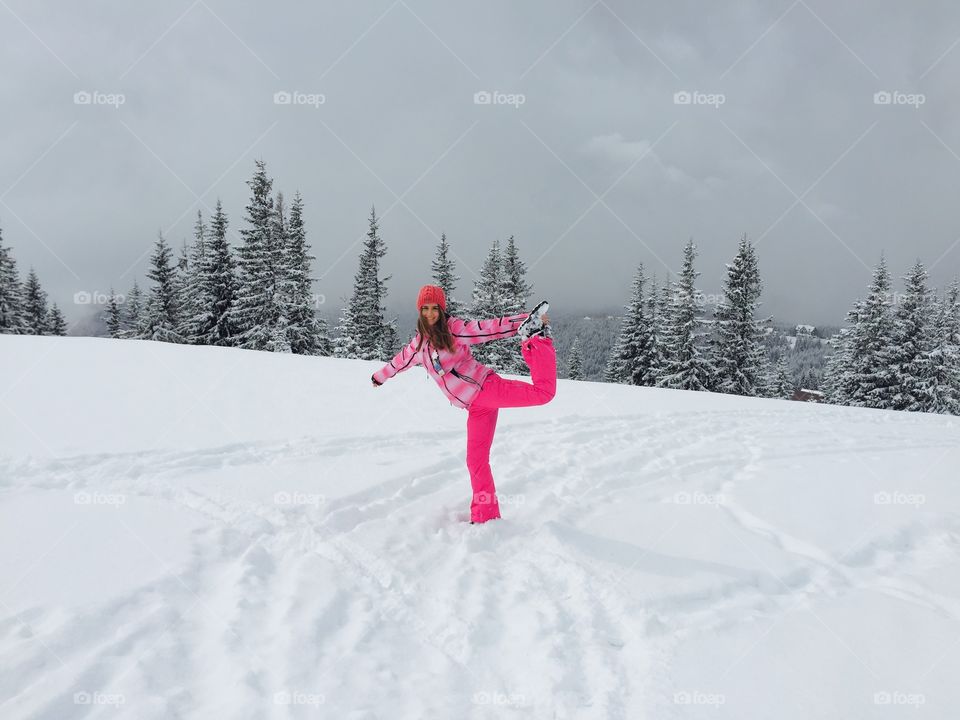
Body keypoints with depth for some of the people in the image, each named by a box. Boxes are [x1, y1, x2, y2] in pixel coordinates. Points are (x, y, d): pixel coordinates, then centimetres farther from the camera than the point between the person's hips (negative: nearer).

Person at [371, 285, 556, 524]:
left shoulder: (455, 328, -3)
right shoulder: (418, 344, 14)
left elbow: (491, 327, -11)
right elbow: (401, 360, 34)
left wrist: (525, 319, -22)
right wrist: (380, 376, 51)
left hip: (487, 388, -5)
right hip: (475, 406, 5)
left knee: (543, 392, -23)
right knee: (476, 460, 2)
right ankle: (485, 515, 13)